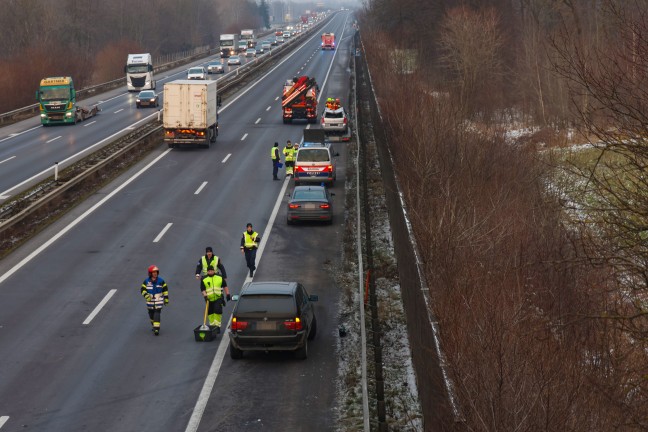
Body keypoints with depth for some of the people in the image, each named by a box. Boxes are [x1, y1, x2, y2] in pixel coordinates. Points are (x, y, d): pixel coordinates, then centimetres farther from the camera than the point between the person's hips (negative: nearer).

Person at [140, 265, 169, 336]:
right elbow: (143, 290, -4)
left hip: (158, 301, -2)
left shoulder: (161, 281, -2)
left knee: (157, 314, -12)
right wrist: (146, 295, -23)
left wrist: (166, 299, 7)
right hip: (150, 301, 2)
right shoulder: (146, 281, -3)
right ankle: (154, 325, 35)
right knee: (151, 315, 12)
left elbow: (165, 289, 6)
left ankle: (156, 328, -15)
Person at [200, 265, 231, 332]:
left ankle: (217, 326, -9)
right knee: (210, 312, 11)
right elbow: (203, 289, 0)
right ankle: (212, 325, 27)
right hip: (209, 299, 2)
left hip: (218, 298, -2)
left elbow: (225, 286, 13)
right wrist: (205, 296, -15)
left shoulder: (220, 278, 6)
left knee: (218, 311, -16)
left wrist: (227, 295, 11)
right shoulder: (204, 279, 3)